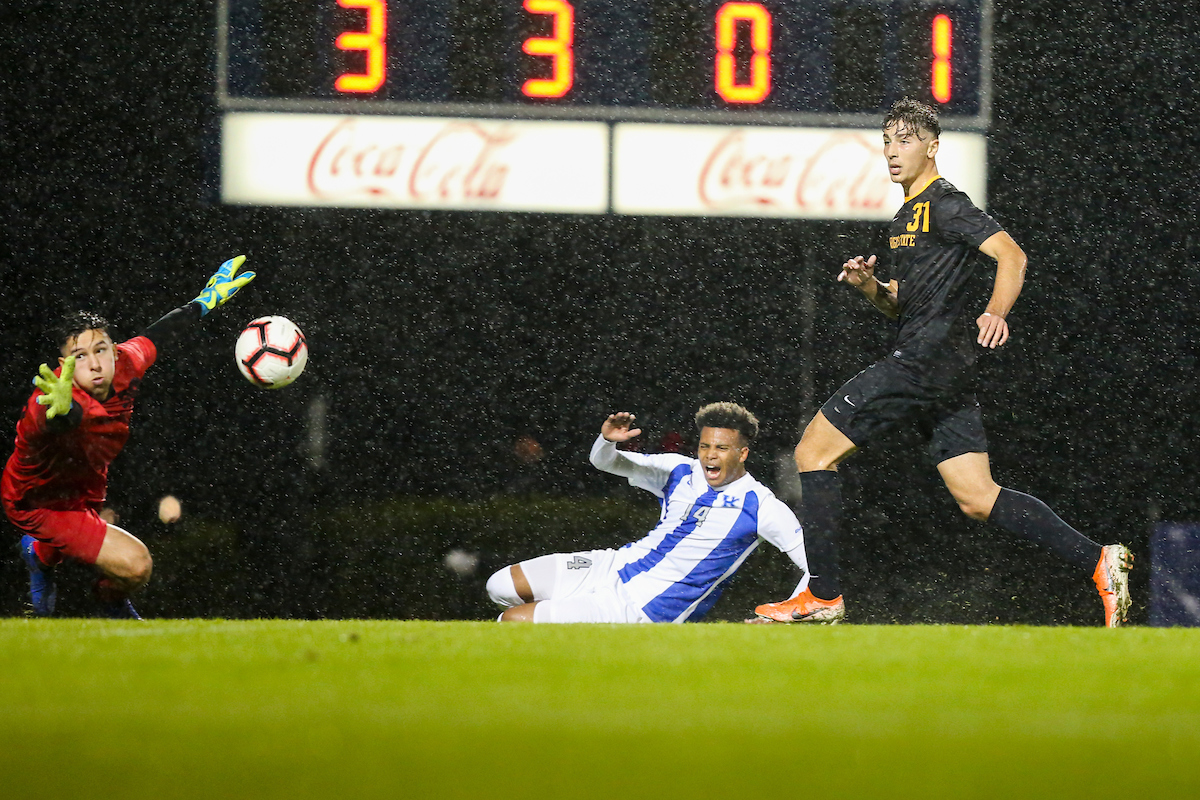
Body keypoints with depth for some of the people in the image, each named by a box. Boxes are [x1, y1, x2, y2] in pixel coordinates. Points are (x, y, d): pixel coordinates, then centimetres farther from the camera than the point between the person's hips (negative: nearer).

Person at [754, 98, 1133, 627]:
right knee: (977, 499, 5)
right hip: (945, 371, 10)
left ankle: (822, 596, -5)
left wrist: (995, 314, -33)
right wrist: (869, 286, 8)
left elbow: (1012, 256, -16)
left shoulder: (943, 204, -6)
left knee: (813, 452, -6)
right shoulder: (907, 216, 23)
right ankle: (1097, 561, 0)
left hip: (925, 359, -10)